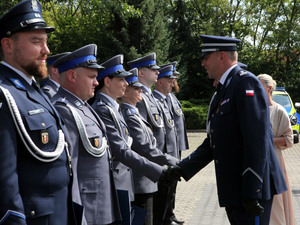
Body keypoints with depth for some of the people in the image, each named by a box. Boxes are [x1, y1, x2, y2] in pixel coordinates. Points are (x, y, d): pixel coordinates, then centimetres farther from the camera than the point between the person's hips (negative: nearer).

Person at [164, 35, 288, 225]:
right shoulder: (223, 91, 19)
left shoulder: (246, 83, -12)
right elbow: (213, 143, 20)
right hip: (232, 188, 10)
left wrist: (252, 192, -23)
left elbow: (257, 139, -20)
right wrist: (184, 167, 10)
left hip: (252, 187, -9)